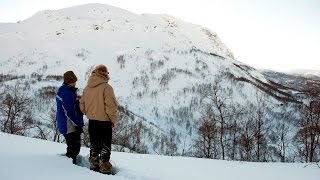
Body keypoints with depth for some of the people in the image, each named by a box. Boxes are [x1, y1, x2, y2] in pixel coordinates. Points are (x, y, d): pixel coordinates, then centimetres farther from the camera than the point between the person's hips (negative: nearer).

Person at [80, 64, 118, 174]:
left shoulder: (87, 88, 2)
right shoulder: (106, 87, -18)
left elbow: (82, 105, 7)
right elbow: (111, 106, -20)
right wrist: (114, 120, -7)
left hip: (92, 121, 6)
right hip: (104, 121, -6)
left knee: (94, 144, 20)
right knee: (105, 145, 6)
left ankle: (94, 165, 32)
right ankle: (104, 168, 11)